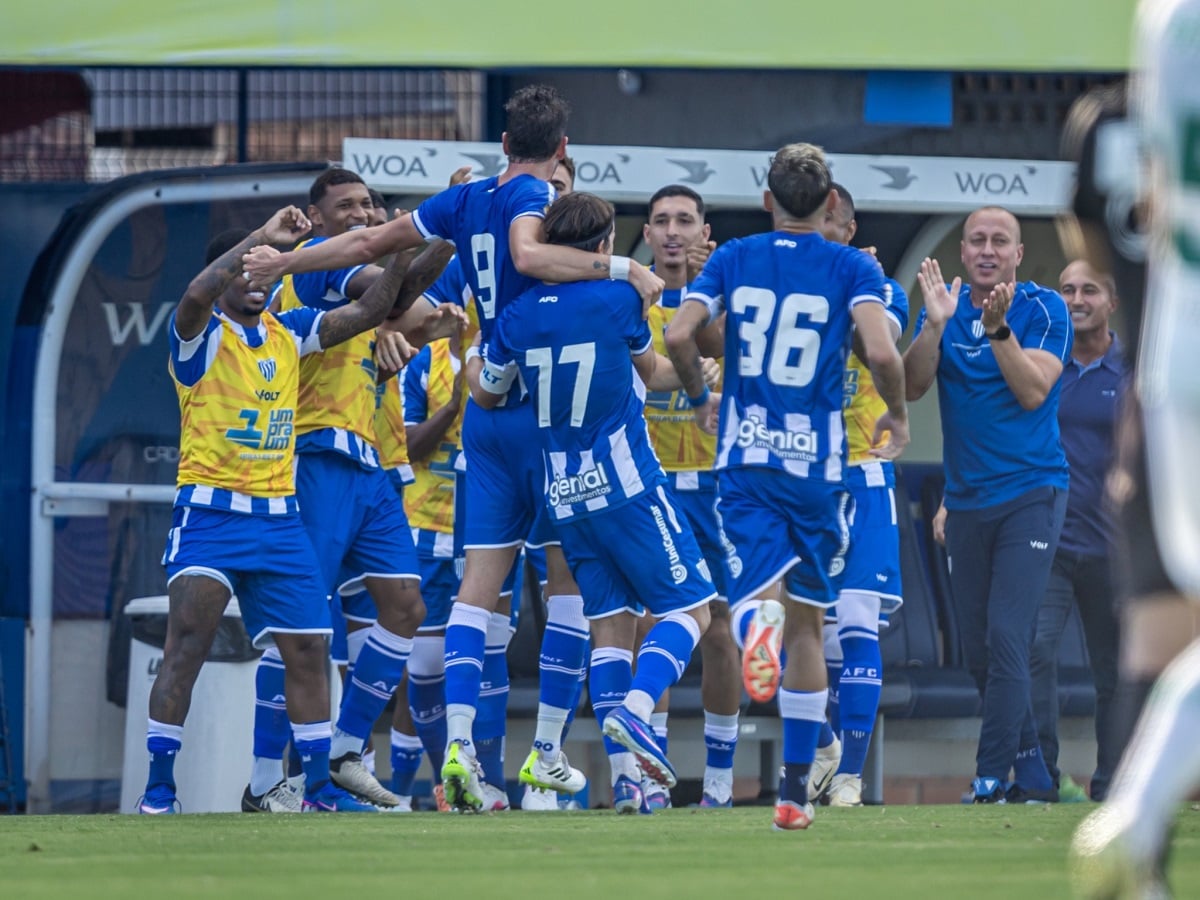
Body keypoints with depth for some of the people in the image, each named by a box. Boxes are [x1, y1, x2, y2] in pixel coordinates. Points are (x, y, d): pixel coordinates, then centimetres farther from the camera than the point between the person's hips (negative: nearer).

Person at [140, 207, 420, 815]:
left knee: (307, 650, 7)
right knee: (187, 643, -16)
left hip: (279, 516, 6)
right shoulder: (203, 335, -6)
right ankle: (158, 791, -13)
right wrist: (261, 238, -30)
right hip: (210, 513, -6)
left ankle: (319, 787, 18)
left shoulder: (288, 332, 12)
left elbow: (366, 313, 12)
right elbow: (197, 295, -28)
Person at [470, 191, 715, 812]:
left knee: (610, 622, 7)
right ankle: (634, 707, -23)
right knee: (690, 605, 2)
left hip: (566, 497, 5)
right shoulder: (619, 299, -8)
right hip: (627, 485, -5)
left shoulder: (519, 317, 2)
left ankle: (623, 771, -3)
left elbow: (485, 393, 17)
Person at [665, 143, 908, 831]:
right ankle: (796, 788, 13)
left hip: (744, 457, 0)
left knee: (758, 587, -11)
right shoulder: (853, 269, 0)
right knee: (808, 622, 11)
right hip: (817, 461, 0)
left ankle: (761, 619, -52)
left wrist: (701, 399, 13)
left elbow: (679, 335, -5)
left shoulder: (734, 259, 6)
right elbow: (881, 350, -16)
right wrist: (898, 415, 3)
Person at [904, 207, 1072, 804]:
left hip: (1030, 492, -5)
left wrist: (998, 327, -26)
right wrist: (936, 325, -20)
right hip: (967, 501, 5)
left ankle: (992, 777, -14)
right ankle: (1032, 772, 18)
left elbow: (1033, 391, -15)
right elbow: (913, 386, -5)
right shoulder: (946, 307, 6)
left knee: (1006, 638, -15)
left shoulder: (1044, 309, -5)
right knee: (979, 650, 7)